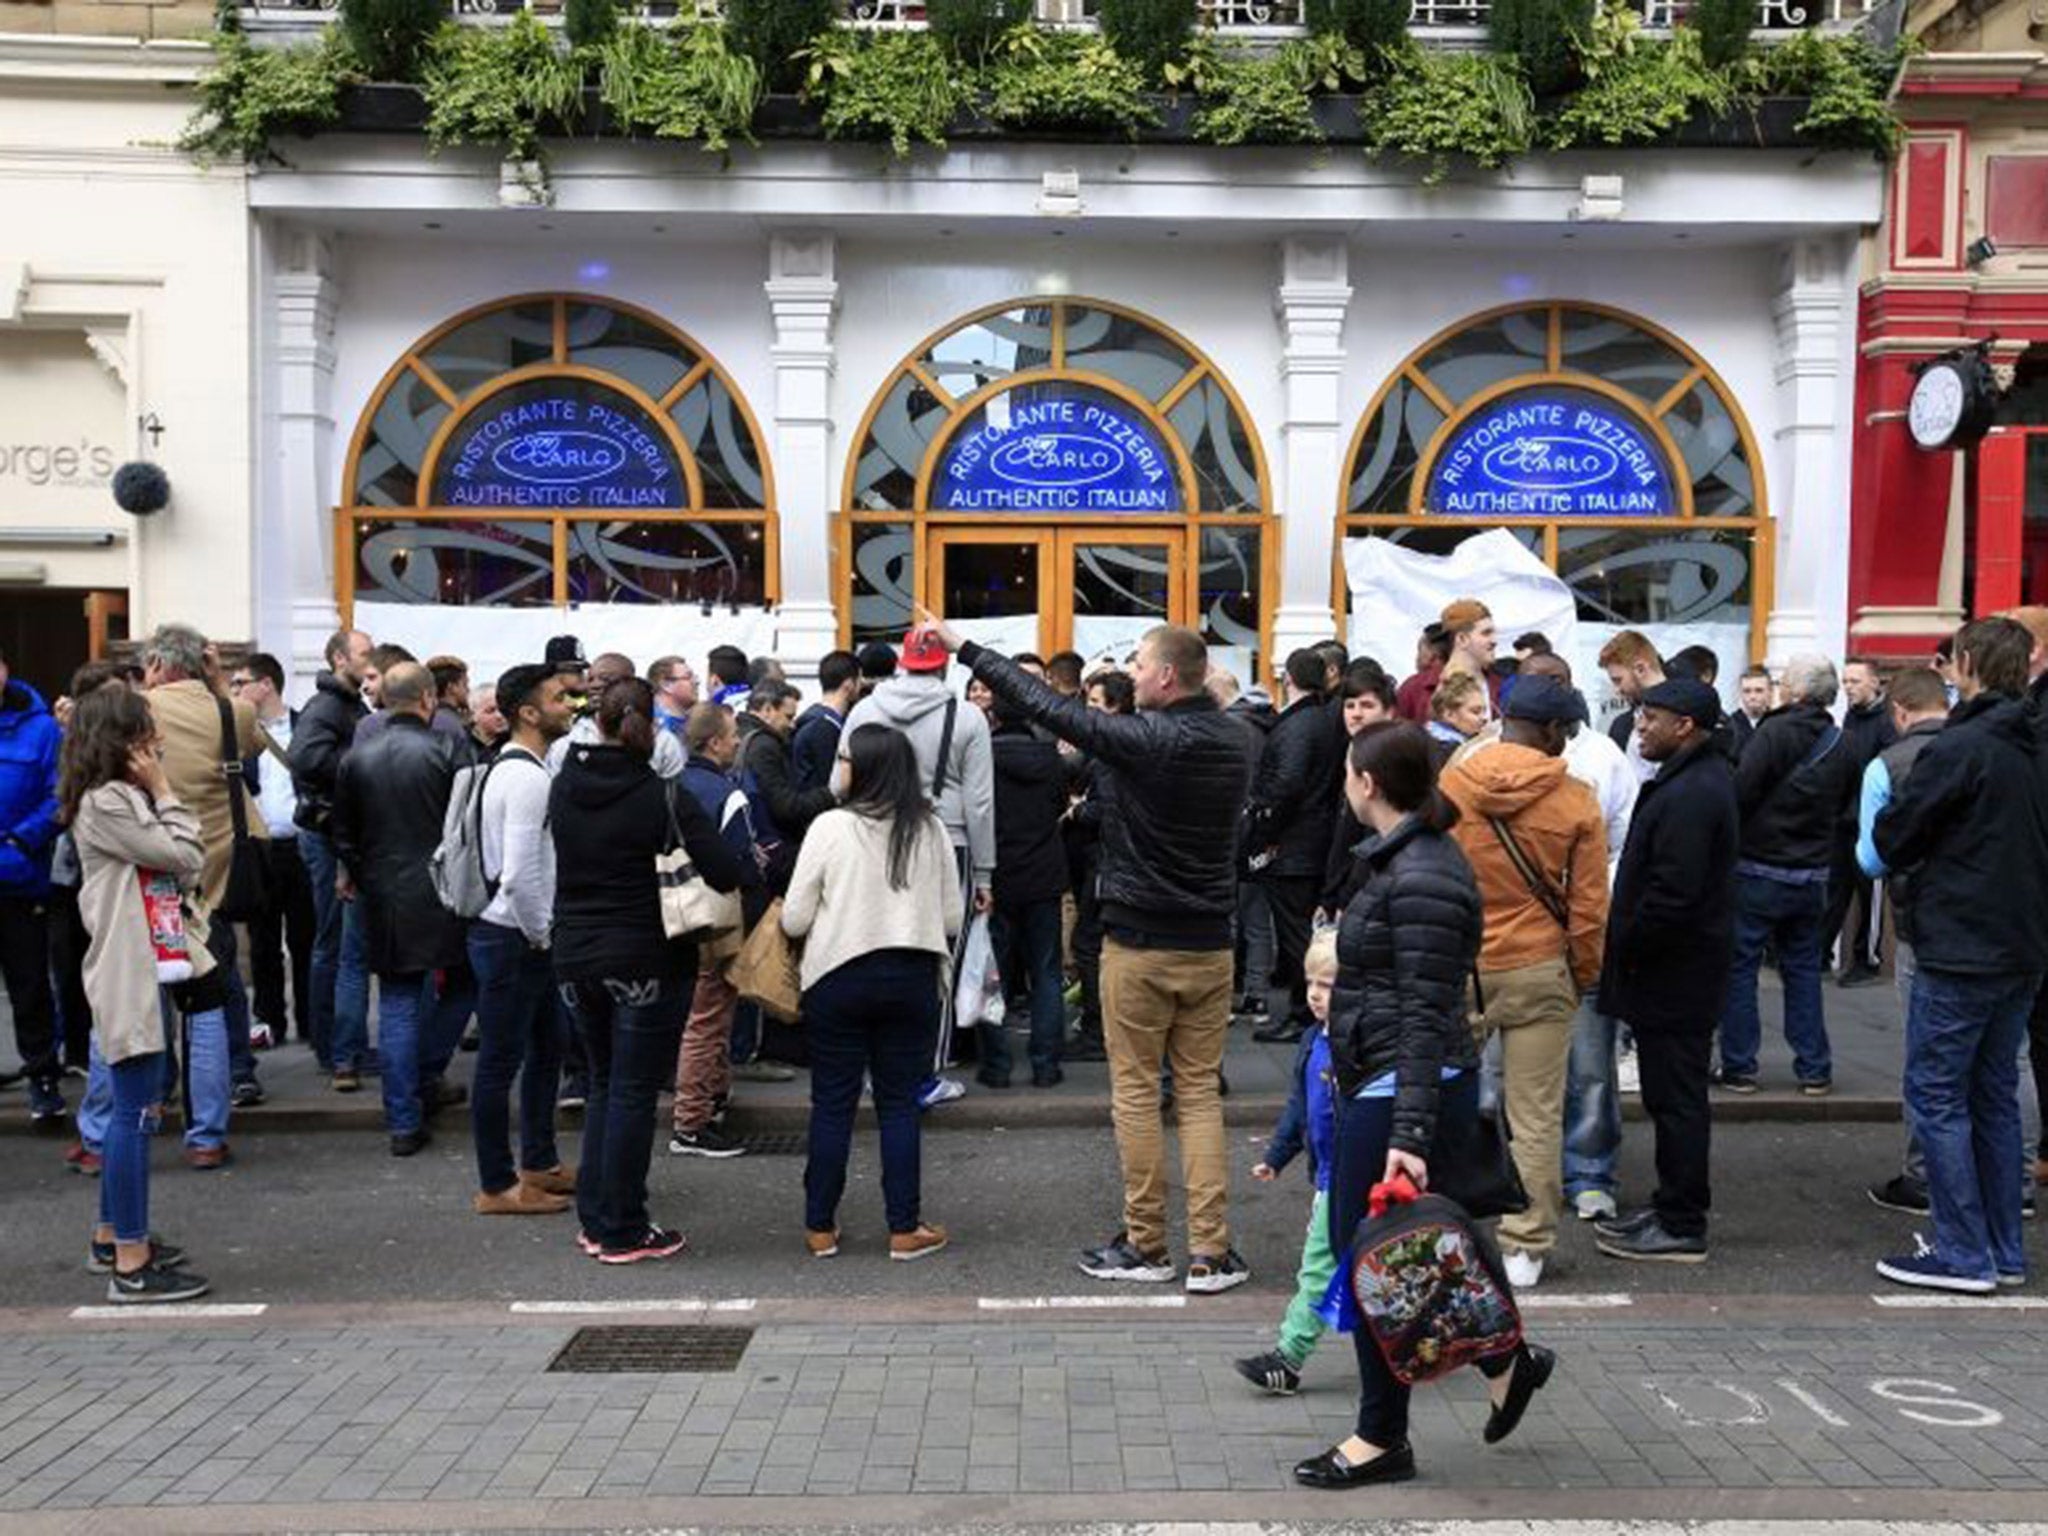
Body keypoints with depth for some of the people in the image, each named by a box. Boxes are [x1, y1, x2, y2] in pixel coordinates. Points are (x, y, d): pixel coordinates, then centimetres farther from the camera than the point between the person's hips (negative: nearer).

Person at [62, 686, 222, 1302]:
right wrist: (165, 793, -6)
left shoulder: (128, 798, 17)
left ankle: (111, 1237, 28)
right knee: (135, 1110, -8)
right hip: (127, 973, -10)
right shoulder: (104, 804, -13)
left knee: (135, 1106, 17)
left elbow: (189, 868, 14)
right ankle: (131, 1265, -4)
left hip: (150, 967, 10)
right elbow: (184, 857, -13)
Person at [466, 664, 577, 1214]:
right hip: (512, 938, -10)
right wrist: (540, 936, -14)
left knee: (546, 1049, 20)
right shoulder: (526, 776, -20)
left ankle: (539, 1163, 32)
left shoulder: (513, 767, 12)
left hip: (524, 939, 10)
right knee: (501, 1060, 1)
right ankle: (496, 1187, 12)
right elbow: (519, 875, -27)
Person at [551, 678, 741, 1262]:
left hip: (575, 956, 5)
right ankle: (622, 1233, 10)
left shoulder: (564, 787, 1)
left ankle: (594, 1218, 23)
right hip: (646, 961, -5)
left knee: (604, 1083, 19)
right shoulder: (664, 796, -15)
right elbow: (725, 874, -19)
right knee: (634, 1092, 4)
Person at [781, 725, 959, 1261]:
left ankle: (820, 1227, 17)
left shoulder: (831, 827, -10)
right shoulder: (932, 831, 0)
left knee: (832, 1104, 8)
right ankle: (905, 1228, 12)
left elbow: (794, 920, -6)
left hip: (839, 977, -2)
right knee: (899, 1104, 9)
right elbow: (953, 917, 6)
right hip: (913, 979, 2)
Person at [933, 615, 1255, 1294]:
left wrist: (964, 647, -5)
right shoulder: (1234, 741, 2)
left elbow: (1047, 706, -13)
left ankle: (1146, 1244, 13)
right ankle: (1211, 1251, 8)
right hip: (1210, 941, 6)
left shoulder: (1144, 740, -17)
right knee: (1200, 1092, 9)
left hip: (1140, 942, -5)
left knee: (1135, 1092, 6)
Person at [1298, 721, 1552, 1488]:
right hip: (1377, 1084, 10)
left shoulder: (1421, 877, -19)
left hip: (1400, 1088, -10)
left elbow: (1427, 1015, -22)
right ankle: (1504, 1359, 29)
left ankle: (1383, 1440, 19)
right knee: (1359, 1249, 17)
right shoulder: (1407, 859, 12)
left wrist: (1410, 1132, -24)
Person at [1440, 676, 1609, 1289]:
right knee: (1535, 1118, 7)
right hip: (1538, 970, -1)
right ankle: (1524, 1248, 14)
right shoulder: (1576, 803, -7)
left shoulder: (1448, 784, -5)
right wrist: (1583, 976, 12)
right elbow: (1588, 907, -3)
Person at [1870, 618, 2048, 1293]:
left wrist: (1887, 817, 9)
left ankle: (1963, 1255, 2)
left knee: (1936, 1097, 0)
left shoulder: (1957, 749, -16)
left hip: (1958, 953, -8)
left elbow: (1892, 843, -10)